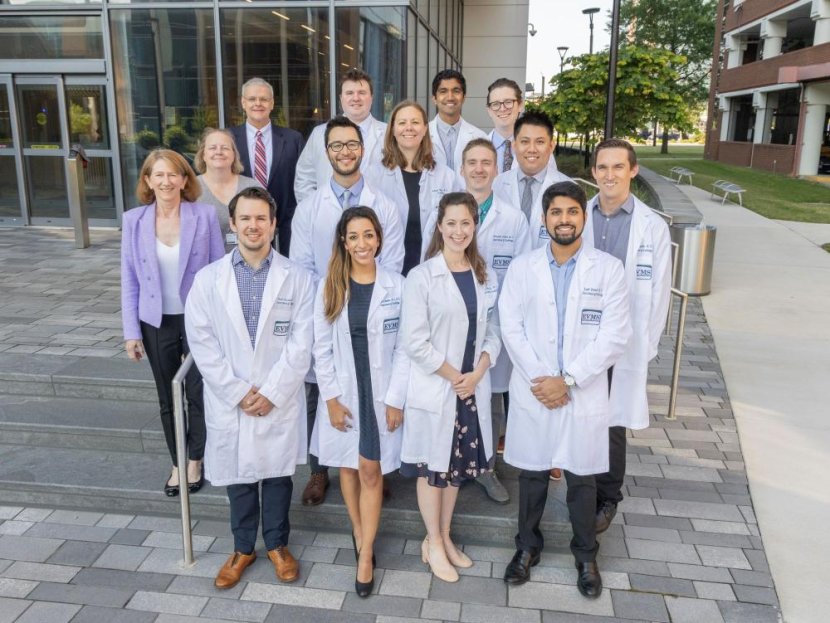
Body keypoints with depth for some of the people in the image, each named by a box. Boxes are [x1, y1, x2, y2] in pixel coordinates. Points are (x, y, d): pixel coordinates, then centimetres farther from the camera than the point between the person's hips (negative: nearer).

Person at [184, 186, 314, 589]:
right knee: (238, 477, 14)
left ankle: (277, 544, 35)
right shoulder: (208, 279, -2)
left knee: (277, 475, 13)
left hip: (279, 401, -1)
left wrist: (271, 393, -13)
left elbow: (301, 344, -7)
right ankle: (243, 547, 35)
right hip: (229, 401, 1)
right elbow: (201, 343, -5)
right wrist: (238, 392, -10)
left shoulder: (297, 278, -4)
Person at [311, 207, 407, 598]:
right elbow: (321, 348, -1)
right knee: (347, 465, 14)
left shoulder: (396, 286, -6)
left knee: (371, 470, 1)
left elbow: (404, 348, -5)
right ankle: (359, 531, 35)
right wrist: (331, 397, -6)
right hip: (342, 393, 2)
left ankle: (365, 555, 12)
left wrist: (395, 398, -9)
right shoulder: (330, 286, -1)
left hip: (381, 393, -2)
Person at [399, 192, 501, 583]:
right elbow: (414, 341, -15)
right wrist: (453, 376, -13)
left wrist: (478, 372, -9)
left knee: (457, 464, 17)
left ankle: (444, 539, 35)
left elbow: (492, 331, 6)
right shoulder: (421, 276, -11)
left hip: (474, 387, 5)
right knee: (432, 467, 9)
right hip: (434, 388, -5)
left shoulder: (485, 276, 5)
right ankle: (433, 543, 28)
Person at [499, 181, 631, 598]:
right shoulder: (522, 267, 2)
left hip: (584, 394, -1)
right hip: (532, 391, 1)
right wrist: (539, 379, -12)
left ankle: (586, 556, 33)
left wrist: (567, 379, -14)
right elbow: (511, 327, -3)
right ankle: (527, 547, 35)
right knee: (531, 474, 14)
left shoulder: (607, 268, -3)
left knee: (582, 478, 12)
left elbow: (614, 335, -8)